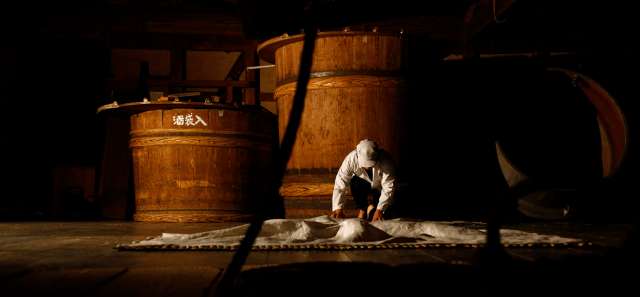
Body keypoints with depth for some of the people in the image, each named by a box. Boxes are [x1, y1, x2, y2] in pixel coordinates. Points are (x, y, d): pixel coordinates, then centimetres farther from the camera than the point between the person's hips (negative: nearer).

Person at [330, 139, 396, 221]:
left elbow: (388, 187, -34)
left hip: (379, 187, -2)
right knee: (355, 182, -32)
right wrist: (338, 208, -37)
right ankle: (362, 210, -7)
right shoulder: (351, 159, -33)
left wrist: (379, 210, -39)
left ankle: (372, 205, 16)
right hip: (362, 181, 2)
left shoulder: (385, 161, -37)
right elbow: (340, 184, -31)